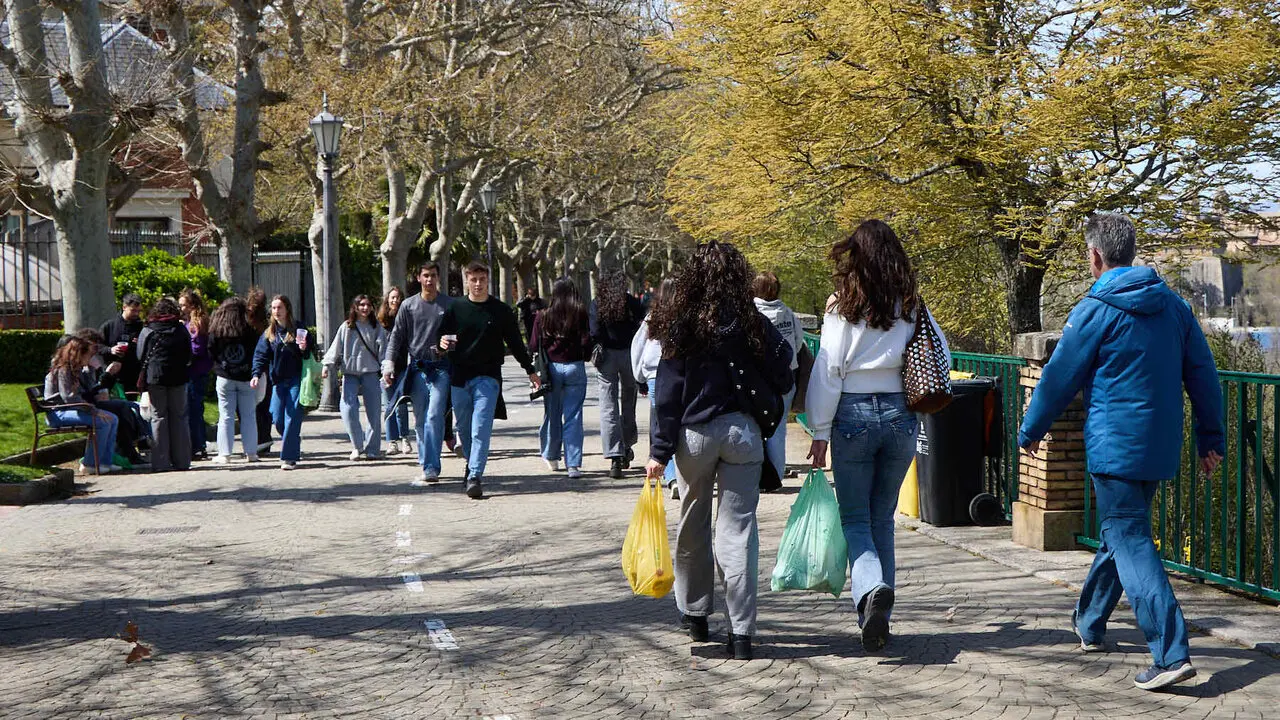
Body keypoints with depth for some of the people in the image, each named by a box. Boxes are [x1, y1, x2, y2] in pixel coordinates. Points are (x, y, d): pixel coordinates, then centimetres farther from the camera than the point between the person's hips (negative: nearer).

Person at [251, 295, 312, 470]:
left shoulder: (299, 330, 1)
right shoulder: (269, 333, 8)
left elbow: (310, 355, 4)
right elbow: (261, 355, 2)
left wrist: (304, 349, -18)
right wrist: (257, 374, -14)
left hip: (296, 380, -3)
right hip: (278, 381, 3)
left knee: (292, 418, -7)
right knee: (278, 419, 2)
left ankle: (289, 457, -4)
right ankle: (295, 445, 27)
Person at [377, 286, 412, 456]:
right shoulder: (381, 320, 10)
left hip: (402, 367, -1)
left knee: (401, 405, -3)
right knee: (389, 406, 0)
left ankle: (405, 438, 12)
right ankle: (392, 442, 3)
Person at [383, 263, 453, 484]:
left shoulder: (450, 305, 3)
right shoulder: (408, 306, 8)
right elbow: (396, 337, 8)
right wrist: (389, 364, -2)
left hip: (441, 367, -3)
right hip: (417, 367, 3)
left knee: (434, 416, -13)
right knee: (420, 420, 6)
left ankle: (431, 468, -15)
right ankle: (426, 463, 16)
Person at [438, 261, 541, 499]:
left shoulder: (501, 311, 4)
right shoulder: (455, 308, 6)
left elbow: (515, 343, 13)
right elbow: (442, 335, 13)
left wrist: (530, 370, 15)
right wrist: (443, 342, -12)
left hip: (488, 376, -2)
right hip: (459, 377, 3)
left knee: (481, 429, -13)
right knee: (464, 428, 11)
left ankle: (474, 477, -18)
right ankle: (471, 465, 31)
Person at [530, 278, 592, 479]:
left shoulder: (543, 316, -3)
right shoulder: (580, 315, -7)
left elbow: (534, 346, 0)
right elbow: (586, 343, -7)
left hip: (551, 368, 2)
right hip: (575, 367, -1)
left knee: (552, 414, 16)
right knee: (573, 417, 0)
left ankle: (551, 457, 30)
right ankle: (573, 464, -5)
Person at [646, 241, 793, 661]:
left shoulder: (680, 327, -6)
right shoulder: (754, 325, -3)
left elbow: (668, 392, -5)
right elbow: (783, 381, 2)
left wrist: (660, 451, -2)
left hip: (694, 433, 0)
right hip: (742, 433, 0)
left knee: (693, 525, 17)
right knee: (739, 528, 1)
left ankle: (694, 614, 29)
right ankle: (741, 632, -3)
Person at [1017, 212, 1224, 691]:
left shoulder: (1095, 311, -10)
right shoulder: (1173, 306, 8)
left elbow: (1059, 379, -4)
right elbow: (1202, 374, 10)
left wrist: (1029, 431, 10)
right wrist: (1211, 437, 17)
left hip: (1115, 445, -7)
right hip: (1161, 447, 7)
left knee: (1129, 542, -8)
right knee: (1119, 532, 21)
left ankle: (1171, 653, -18)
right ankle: (1089, 623, 37)